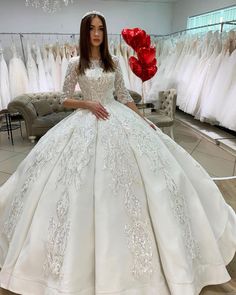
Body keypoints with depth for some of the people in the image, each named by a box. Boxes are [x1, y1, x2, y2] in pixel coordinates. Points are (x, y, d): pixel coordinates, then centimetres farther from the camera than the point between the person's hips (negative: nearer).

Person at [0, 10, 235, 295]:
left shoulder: (113, 62, 10)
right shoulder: (75, 64, 3)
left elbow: (124, 96, 11)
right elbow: (65, 100, 4)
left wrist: (143, 120, 7)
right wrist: (87, 104, -13)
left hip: (118, 120, 3)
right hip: (86, 123, -2)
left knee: (125, 174, 1)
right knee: (87, 182, -4)